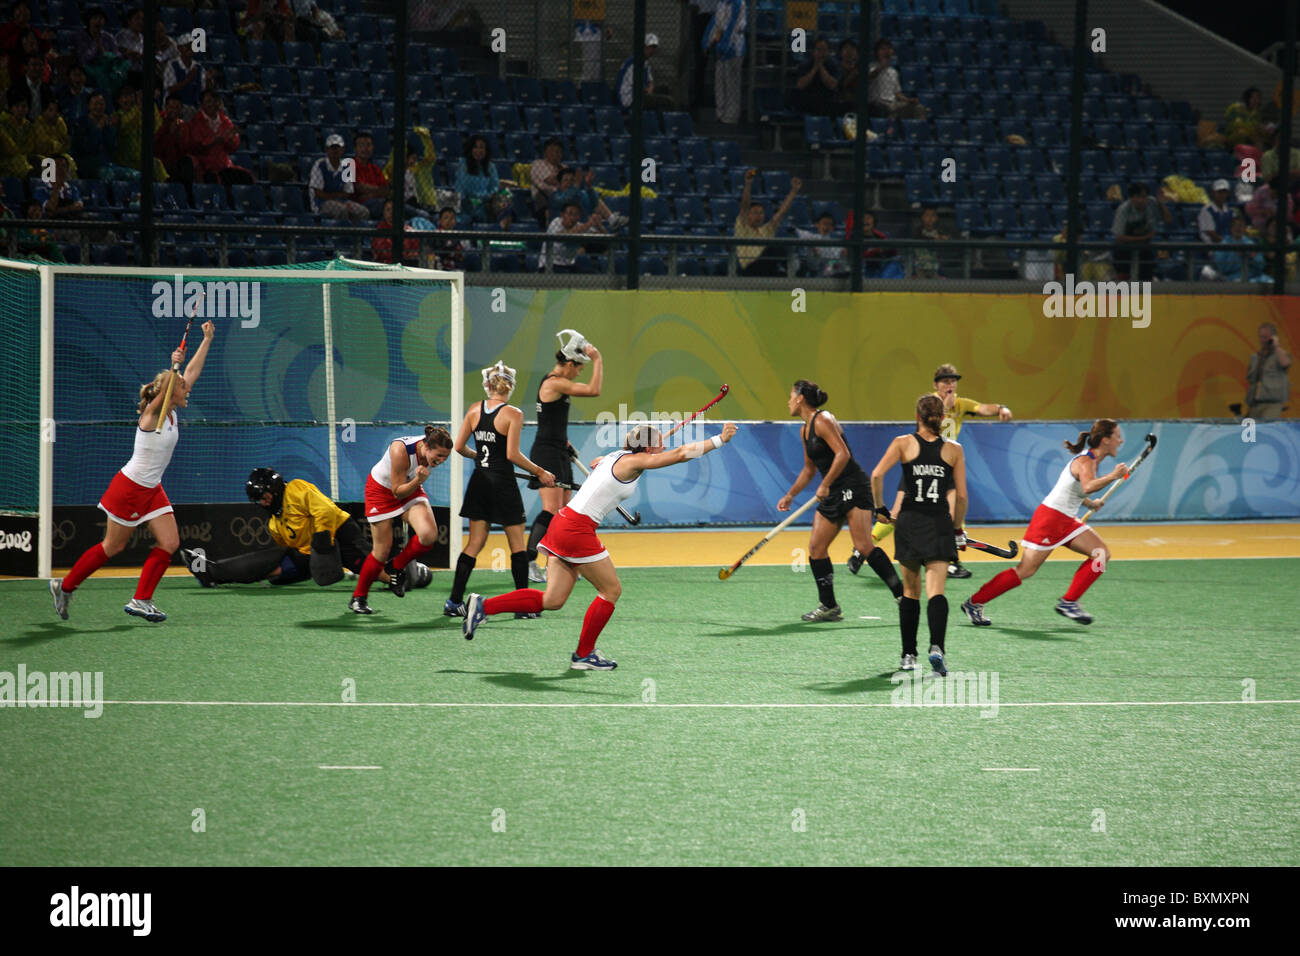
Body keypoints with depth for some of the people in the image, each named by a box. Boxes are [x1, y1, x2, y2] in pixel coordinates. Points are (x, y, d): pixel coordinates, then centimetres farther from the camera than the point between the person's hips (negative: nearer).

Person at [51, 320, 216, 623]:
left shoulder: (172, 413, 3)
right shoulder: (152, 414, -17)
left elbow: (193, 372, 10)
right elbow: (164, 392, -41)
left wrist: (207, 339, 12)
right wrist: (173, 366, -54)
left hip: (152, 490, 8)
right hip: (129, 487, -8)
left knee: (170, 543, -5)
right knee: (112, 547, 3)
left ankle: (141, 601, -1)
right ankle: (65, 586, 19)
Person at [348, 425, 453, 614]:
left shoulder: (434, 452, -20)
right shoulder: (401, 450, -36)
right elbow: (398, 492, -28)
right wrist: (418, 481, -42)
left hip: (411, 488, 5)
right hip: (382, 490, -5)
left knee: (429, 534, -21)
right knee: (382, 550, -2)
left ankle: (397, 567, 5)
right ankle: (358, 597, 18)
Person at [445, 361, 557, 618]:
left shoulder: (475, 411, 3)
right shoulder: (513, 414, -12)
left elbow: (459, 447, 6)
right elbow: (512, 454, -17)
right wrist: (540, 472, -7)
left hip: (479, 482, 5)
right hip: (503, 483, -5)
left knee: (475, 543, 10)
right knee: (517, 543, 6)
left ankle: (454, 602, 6)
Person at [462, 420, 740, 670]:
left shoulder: (617, 456, 16)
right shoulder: (634, 461, -9)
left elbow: (595, 463, 41)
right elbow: (681, 453, -15)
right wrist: (720, 440, -11)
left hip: (564, 524, 9)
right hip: (577, 529, -9)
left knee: (553, 600, 7)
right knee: (611, 590, 3)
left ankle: (484, 606, 3)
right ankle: (584, 655, 12)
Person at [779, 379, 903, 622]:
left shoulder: (823, 420, -11)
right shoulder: (805, 430, 18)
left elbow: (843, 454, -21)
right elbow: (809, 469, 28)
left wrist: (825, 485, -20)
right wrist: (790, 495, 20)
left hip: (853, 487, -10)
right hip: (833, 494, 10)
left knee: (864, 546, -18)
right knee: (816, 548, 2)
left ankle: (902, 594, -17)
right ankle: (829, 607, 8)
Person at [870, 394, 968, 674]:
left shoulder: (903, 443, 0)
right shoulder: (954, 450, 3)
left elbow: (876, 475, -13)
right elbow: (961, 496, 3)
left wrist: (880, 508, 0)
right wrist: (957, 530, 16)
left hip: (909, 522, 1)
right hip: (940, 525, -1)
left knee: (910, 592, 13)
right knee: (936, 591, -6)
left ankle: (908, 656, 15)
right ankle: (936, 647, -28)